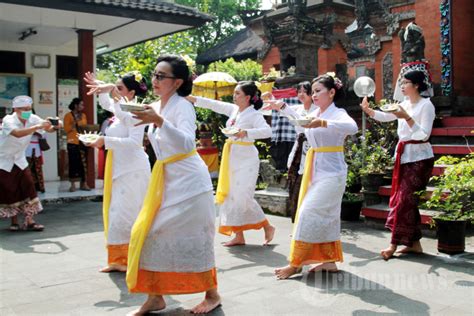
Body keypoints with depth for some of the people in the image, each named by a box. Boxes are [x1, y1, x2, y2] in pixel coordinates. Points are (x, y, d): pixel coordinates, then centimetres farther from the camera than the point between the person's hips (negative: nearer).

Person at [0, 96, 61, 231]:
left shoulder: (33, 119, -9)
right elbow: (17, 133, -43)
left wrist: (55, 126, -36)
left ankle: (29, 221, 3)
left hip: (19, 160, 5)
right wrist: (37, 127, -48)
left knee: (27, 187, -3)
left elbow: (48, 129, -14)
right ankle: (14, 221, 14)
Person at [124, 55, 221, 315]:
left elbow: (187, 143, -31)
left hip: (189, 181, -8)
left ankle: (212, 295, 17)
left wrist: (158, 121, -40)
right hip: (164, 181, 8)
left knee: (192, 238, -1)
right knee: (148, 233, 3)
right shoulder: (156, 107, 8)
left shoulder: (182, 106, -14)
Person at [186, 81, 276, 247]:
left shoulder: (254, 114, -11)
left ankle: (268, 227, 12)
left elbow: (267, 131, -25)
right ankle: (239, 236, 16)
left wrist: (247, 132, -37)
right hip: (231, 159, 8)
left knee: (244, 198, -10)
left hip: (246, 160, -8)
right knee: (230, 196, 7)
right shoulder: (233, 109, 9)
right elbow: (213, 104, 11)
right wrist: (190, 98, 6)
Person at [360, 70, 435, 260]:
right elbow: (385, 117, 11)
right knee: (407, 199, 8)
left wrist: (406, 117, -25)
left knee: (404, 199, -9)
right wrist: (368, 110, -4)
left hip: (419, 158, -8)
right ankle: (414, 243, 16)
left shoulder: (426, 105, -10)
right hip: (404, 155, 8)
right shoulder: (404, 104, 11)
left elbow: (424, 134, -17)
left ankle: (394, 245, -5)